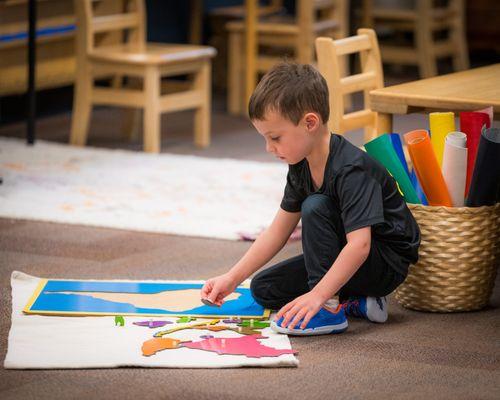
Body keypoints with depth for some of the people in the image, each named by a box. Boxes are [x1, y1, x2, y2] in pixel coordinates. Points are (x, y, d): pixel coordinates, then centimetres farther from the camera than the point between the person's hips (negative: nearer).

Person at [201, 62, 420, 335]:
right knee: (263, 289, 3)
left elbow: (359, 244, -37)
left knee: (316, 207, -28)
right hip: (346, 260, 9)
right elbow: (278, 231, 4)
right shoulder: (301, 167, -2)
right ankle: (354, 302, 1)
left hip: (387, 265, -9)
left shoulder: (351, 169, -30)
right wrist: (232, 279, -2)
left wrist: (318, 296, -42)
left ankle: (330, 308, -24)